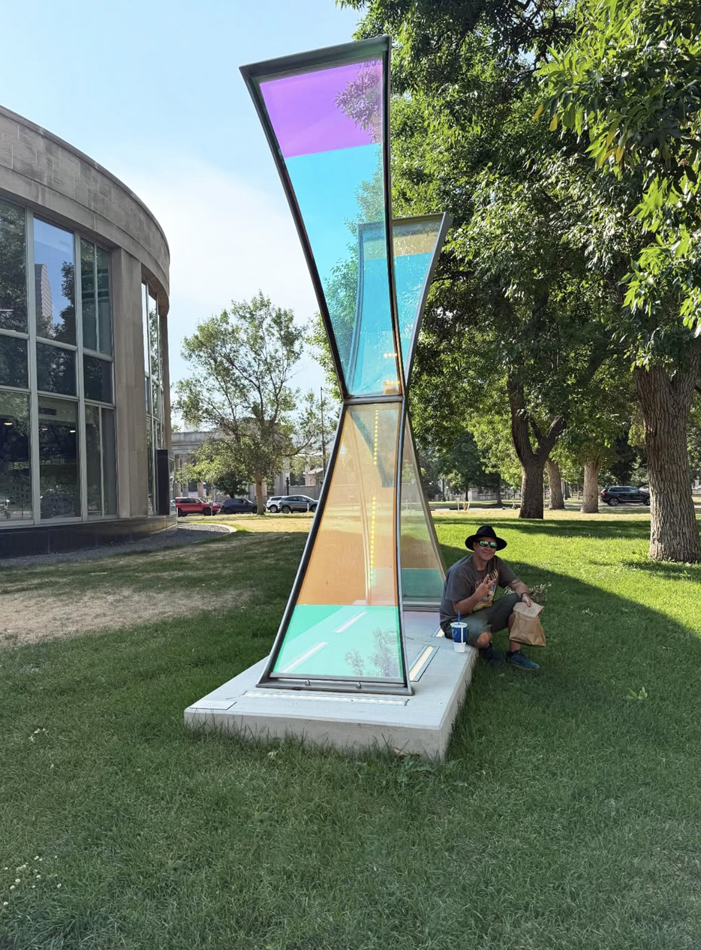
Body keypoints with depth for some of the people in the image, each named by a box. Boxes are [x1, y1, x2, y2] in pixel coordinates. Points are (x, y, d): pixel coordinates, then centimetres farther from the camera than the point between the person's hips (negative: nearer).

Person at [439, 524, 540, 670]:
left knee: (519, 602, -11)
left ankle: (514, 653, -4)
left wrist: (524, 595, -26)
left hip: (485, 612, 7)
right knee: (483, 637, -38)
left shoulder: (496, 563, -3)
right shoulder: (460, 572, -24)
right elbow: (458, 609, -23)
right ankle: (485, 647, 3)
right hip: (457, 620, -7)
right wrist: (477, 596, -41)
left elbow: (518, 584, -2)